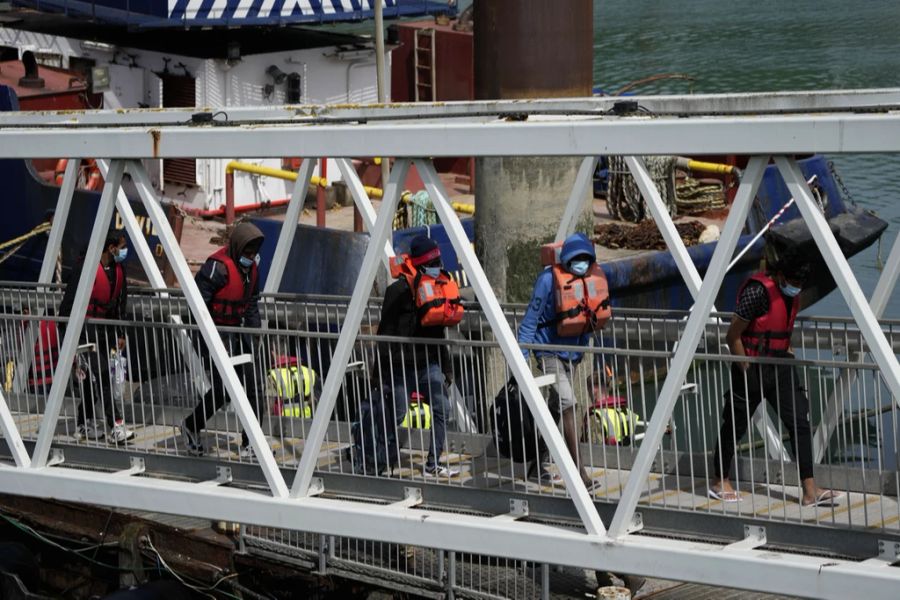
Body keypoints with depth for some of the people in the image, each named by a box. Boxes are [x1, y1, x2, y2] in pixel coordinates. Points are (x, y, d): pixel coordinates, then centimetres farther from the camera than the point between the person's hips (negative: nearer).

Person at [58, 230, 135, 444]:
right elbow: (69, 300, -13)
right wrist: (66, 332, -12)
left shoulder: (118, 272, 9)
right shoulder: (86, 269, -16)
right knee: (101, 375, -15)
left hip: (104, 329, 8)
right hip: (84, 328, -8)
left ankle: (84, 425, 22)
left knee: (93, 377, 12)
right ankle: (114, 426, -18)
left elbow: (121, 304, 16)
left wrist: (120, 334, 12)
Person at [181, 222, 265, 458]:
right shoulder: (218, 267, -19)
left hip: (238, 331, 8)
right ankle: (191, 426, 15)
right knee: (222, 388, -10)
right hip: (217, 332, -8)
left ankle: (249, 444, 7)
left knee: (251, 386, 2)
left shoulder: (251, 268, 8)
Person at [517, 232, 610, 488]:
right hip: (550, 350, -7)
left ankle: (538, 465, 26)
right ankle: (579, 472, -19)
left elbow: (596, 317, 14)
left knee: (555, 409, 14)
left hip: (574, 351, 7)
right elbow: (530, 320, -14)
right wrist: (521, 358, -15)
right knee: (567, 404, -17)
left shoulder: (595, 278, -1)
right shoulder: (549, 279, -18)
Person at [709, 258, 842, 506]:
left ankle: (810, 490, -6)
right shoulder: (757, 291, -20)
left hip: (780, 367, 7)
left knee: (800, 421, -4)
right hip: (752, 368, -7)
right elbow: (733, 336, -17)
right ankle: (720, 482, 26)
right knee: (735, 425, 7)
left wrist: (787, 351, 12)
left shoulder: (792, 295, 6)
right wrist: (746, 371, -14)